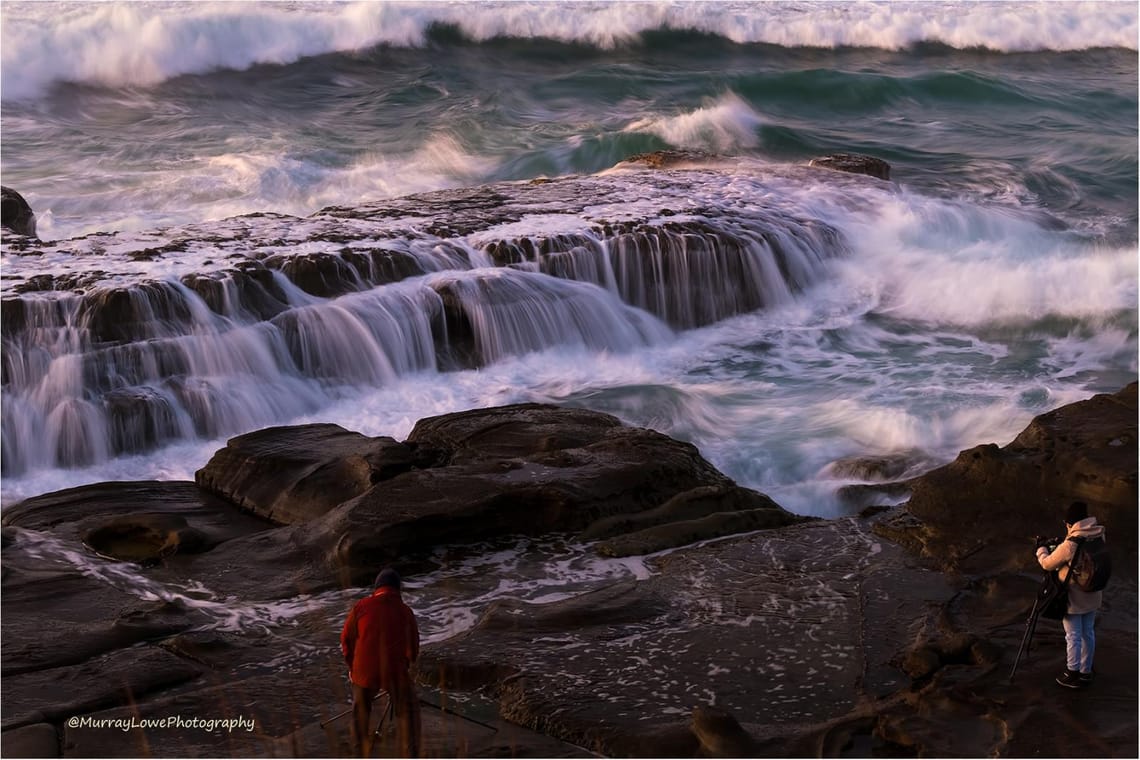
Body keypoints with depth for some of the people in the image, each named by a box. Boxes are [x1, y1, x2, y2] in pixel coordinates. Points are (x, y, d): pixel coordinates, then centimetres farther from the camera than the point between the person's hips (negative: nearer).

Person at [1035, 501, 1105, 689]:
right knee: (1088, 633, 17)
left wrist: (1041, 551, 8)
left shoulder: (1070, 545, -24)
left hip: (1074, 599, -6)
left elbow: (1048, 564, -11)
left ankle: (1073, 675, 13)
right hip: (1092, 596, 6)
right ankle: (1086, 672, 29)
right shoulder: (1098, 537, -4)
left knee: (1073, 636, 5)